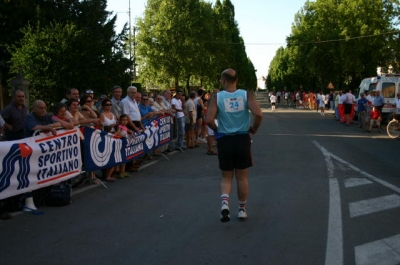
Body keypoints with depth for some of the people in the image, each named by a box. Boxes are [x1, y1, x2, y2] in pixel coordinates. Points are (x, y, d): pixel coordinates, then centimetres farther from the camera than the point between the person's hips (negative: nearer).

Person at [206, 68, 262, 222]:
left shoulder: (217, 97, -5)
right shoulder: (246, 95, -3)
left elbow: (209, 120, -14)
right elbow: (258, 114, -16)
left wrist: (217, 130, 6)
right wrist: (254, 129, 1)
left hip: (224, 140, 0)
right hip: (242, 139, 1)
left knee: (226, 177, 13)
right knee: (242, 177, 14)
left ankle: (224, 202, -12)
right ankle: (242, 209, 23)